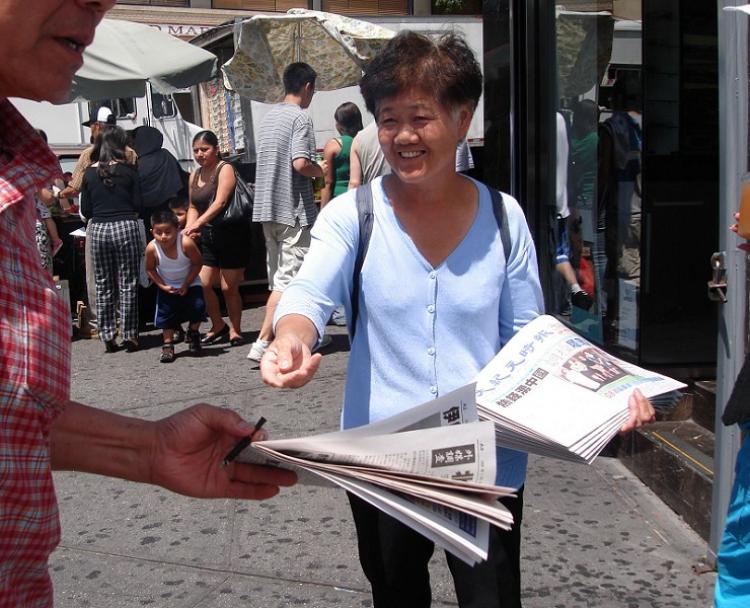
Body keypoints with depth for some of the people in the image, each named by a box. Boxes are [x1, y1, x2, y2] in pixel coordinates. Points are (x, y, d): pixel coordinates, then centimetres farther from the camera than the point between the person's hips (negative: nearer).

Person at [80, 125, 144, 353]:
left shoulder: (90, 173, 5)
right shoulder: (128, 171, -3)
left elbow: (85, 209, 6)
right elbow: (139, 206, -2)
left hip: (98, 229, 3)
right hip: (125, 227, -3)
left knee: (103, 285, 10)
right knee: (128, 284, 3)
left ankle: (107, 336, 12)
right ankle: (129, 335, 4)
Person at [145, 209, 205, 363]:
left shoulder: (186, 243, -31)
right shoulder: (152, 248, -25)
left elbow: (198, 263, -17)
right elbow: (150, 269, -7)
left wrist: (186, 285, -17)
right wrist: (162, 286, -16)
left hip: (189, 284, -1)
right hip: (167, 286, 1)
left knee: (198, 306, -17)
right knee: (165, 312, -4)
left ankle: (193, 333, 13)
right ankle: (168, 344, 17)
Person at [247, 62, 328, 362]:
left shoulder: (269, 116, 14)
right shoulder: (300, 117, -11)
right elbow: (300, 163, -23)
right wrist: (320, 170, -2)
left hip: (268, 207, 9)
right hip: (293, 209, -9)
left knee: (278, 277, 13)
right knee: (288, 280, -6)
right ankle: (262, 343, -11)